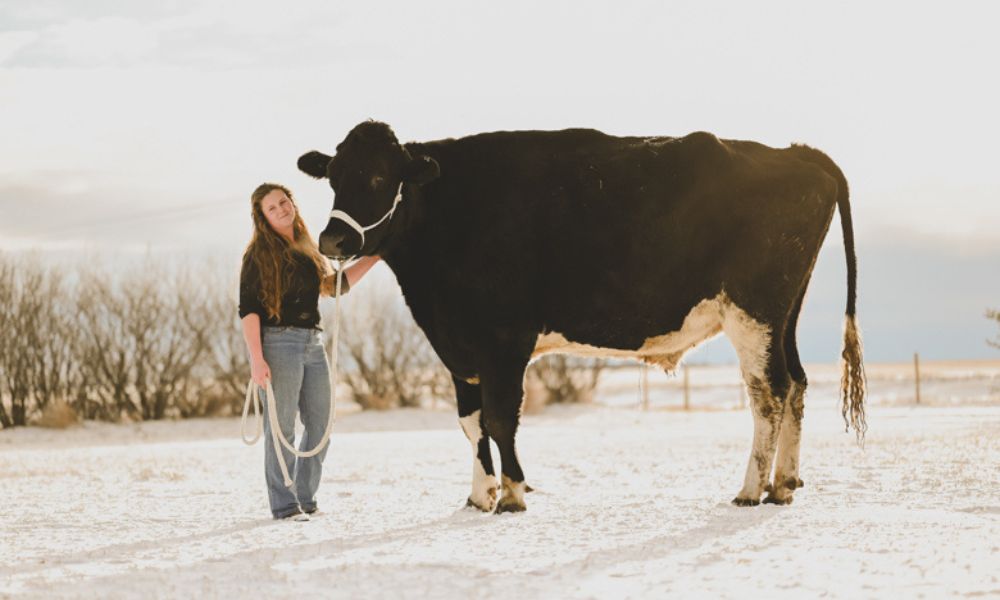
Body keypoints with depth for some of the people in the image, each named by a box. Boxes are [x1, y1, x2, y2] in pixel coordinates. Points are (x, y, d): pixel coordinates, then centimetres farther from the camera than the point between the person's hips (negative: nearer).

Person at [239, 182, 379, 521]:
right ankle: (284, 505, 2)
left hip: (313, 344, 7)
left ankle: (305, 500, 18)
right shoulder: (260, 255, -4)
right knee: (282, 427, -4)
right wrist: (256, 360, -19)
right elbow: (248, 310, -10)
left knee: (320, 428, 8)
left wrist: (374, 258, 19)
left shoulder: (307, 250, 16)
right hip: (278, 343, -7)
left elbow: (336, 285, 25)